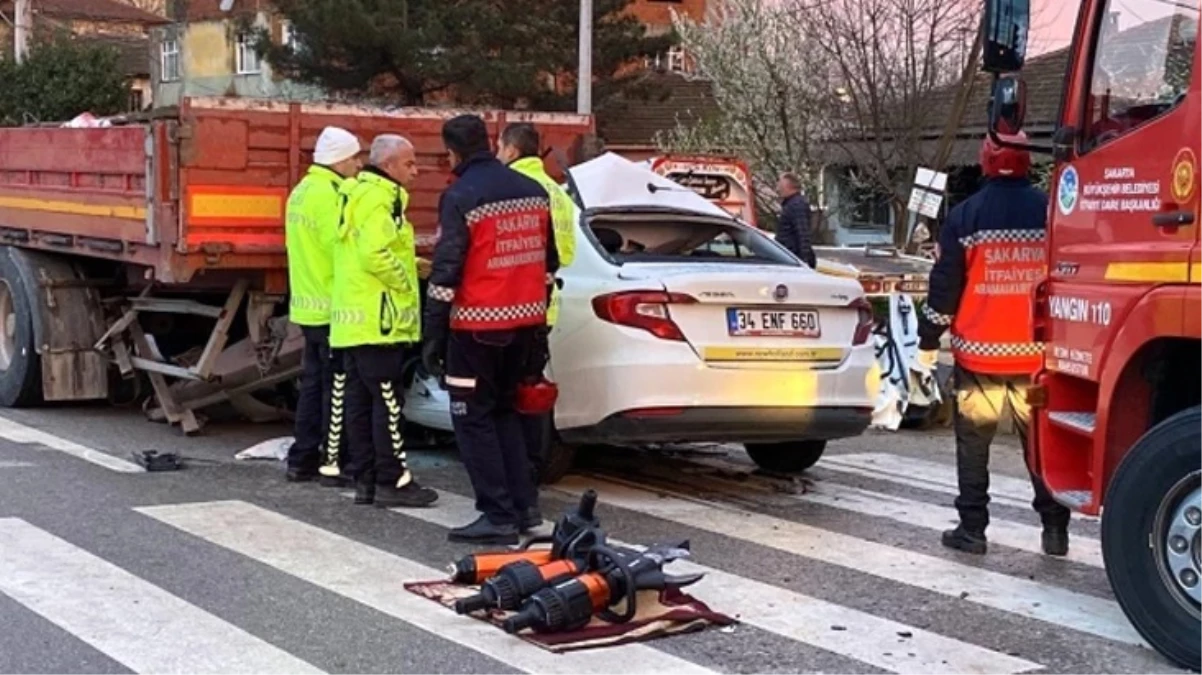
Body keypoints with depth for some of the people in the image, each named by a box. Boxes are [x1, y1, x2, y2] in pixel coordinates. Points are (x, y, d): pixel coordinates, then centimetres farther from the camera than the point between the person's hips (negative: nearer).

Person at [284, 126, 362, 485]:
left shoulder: (301, 191, 14)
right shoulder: (328, 195, -17)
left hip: (308, 304, 9)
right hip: (333, 306, -9)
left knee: (313, 383, 14)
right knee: (337, 388, -3)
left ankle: (302, 460, 18)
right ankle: (334, 462, 1)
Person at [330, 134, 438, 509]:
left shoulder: (358, 195, 20)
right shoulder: (379, 198, -13)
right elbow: (375, 254, -25)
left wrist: (412, 263, 12)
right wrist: (406, 281, -12)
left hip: (354, 320, 10)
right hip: (378, 319, -10)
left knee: (361, 400, 9)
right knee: (387, 401, -6)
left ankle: (365, 479, 13)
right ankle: (392, 482, -3)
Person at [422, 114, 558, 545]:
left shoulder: (460, 197, -12)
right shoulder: (533, 191, 10)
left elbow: (446, 270, -16)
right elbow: (548, 261, 15)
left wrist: (432, 335, -13)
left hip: (479, 325, -7)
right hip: (525, 321, 7)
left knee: (474, 418, 1)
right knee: (504, 411, 19)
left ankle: (498, 516, -2)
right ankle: (522, 506, 18)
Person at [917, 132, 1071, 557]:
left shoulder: (965, 216, -5)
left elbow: (945, 284, -4)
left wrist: (928, 340, 6)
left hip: (979, 352, -2)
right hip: (1036, 354, 2)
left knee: (973, 444, 7)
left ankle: (972, 529, 7)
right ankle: (1055, 530, 11)